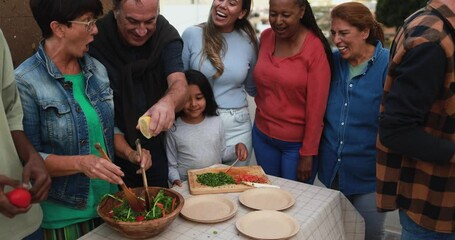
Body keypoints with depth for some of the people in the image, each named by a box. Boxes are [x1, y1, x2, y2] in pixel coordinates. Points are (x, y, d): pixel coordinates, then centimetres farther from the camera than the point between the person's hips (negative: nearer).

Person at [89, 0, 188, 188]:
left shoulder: (167, 35, -11)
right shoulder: (96, 40, -17)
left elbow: (180, 85, -25)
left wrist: (169, 101, -48)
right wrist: (127, 152, -25)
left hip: (158, 151, 2)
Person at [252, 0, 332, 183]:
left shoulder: (315, 47, -16)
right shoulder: (265, 37, -1)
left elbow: (316, 106, -15)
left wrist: (307, 153, -13)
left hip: (297, 143, -4)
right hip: (262, 136, 5)